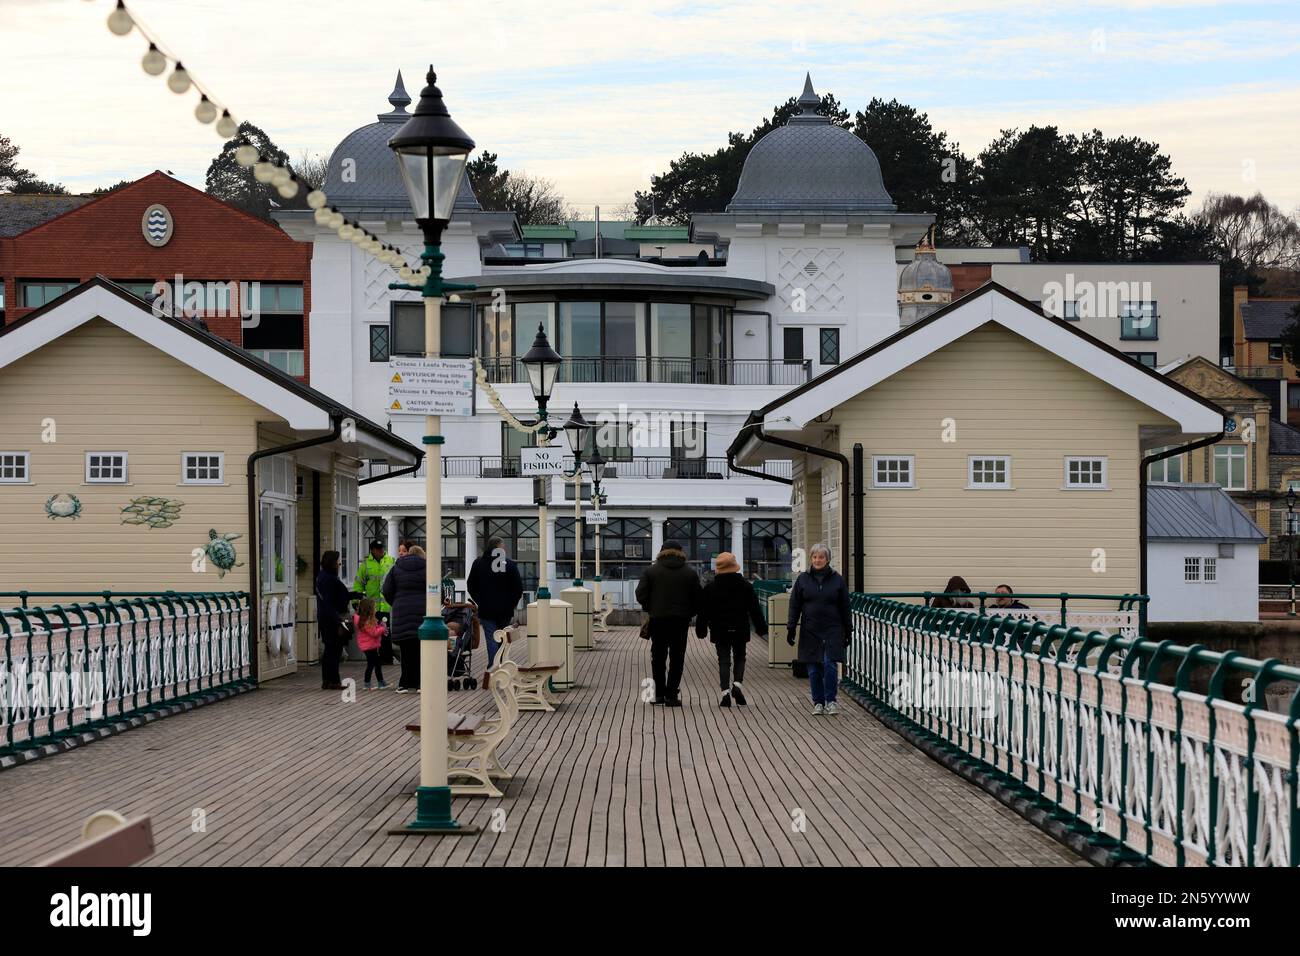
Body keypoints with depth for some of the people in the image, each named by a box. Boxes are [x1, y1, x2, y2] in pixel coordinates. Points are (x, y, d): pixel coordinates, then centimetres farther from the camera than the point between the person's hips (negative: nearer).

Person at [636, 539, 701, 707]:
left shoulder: (651, 571, 0)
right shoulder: (690, 573, 3)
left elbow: (641, 595, -4)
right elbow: (697, 599, 0)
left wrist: (650, 609, 11)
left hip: (657, 619, 0)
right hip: (681, 620, 0)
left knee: (658, 657, 13)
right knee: (677, 658, 4)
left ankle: (659, 693, 13)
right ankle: (671, 695, 0)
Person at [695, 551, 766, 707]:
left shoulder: (710, 587, -3)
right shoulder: (746, 586, -2)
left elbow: (703, 612, 1)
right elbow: (755, 609, 2)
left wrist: (701, 630, 10)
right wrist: (761, 628, 10)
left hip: (720, 630, -1)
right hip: (740, 630, 1)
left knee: (724, 660, 3)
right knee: (740, 658, 15)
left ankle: (725, 690, -9)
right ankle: (738, 682, -6)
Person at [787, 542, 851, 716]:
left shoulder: (837, 579, 3)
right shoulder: (803, 579, 5)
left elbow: (844, 608, 7)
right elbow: (795, 605, 7)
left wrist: (848, 631, 7)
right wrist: (791, 628, 0)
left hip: (832, 630, -1)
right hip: (810, 631, 2)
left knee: (830, 664, -11)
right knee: (814, 669, 4)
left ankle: (830, 700, 3)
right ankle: (818, 702, 14)